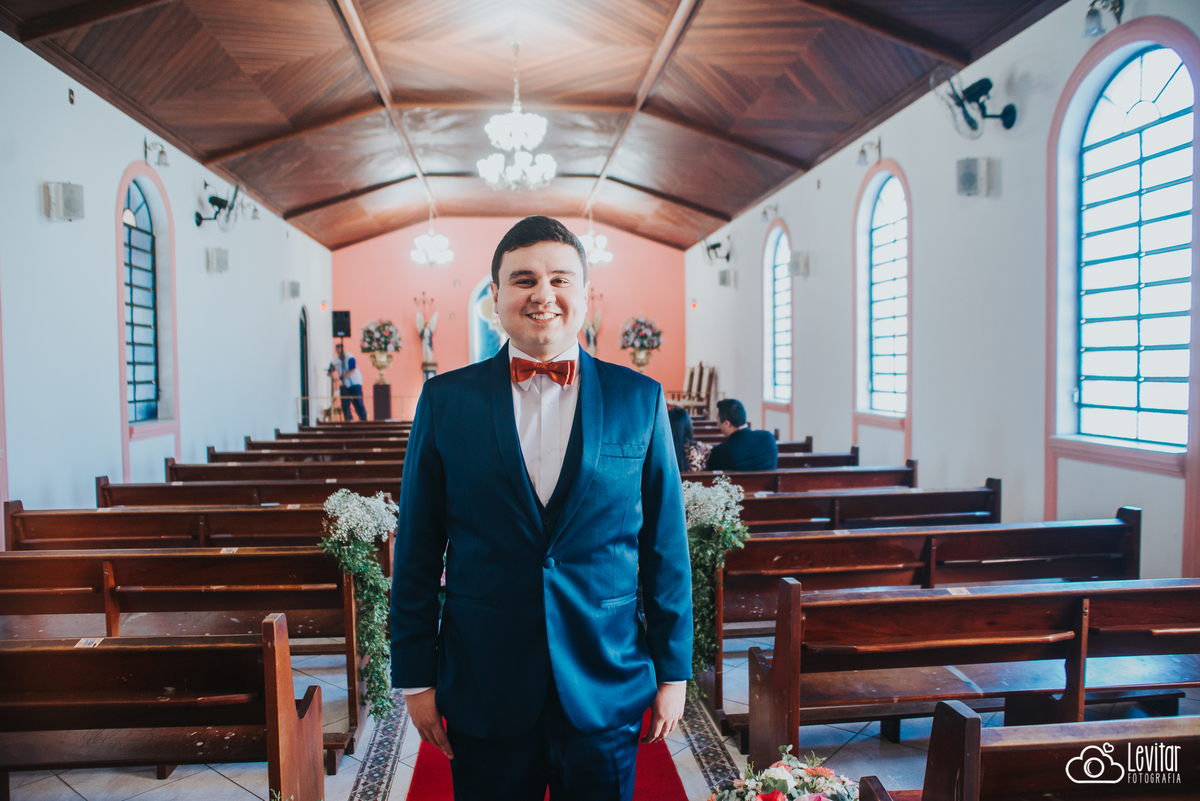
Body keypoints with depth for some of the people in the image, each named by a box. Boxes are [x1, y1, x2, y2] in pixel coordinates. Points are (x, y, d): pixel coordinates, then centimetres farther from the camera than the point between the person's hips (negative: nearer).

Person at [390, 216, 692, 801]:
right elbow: (417, 552, 1)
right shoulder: (446, 400, -2)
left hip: (606, 689, 1)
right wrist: (416, 677, 2)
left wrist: (673, 670, 3)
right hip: (484, 691, 0)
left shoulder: (640, 400, -2)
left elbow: (666, 546, 1)